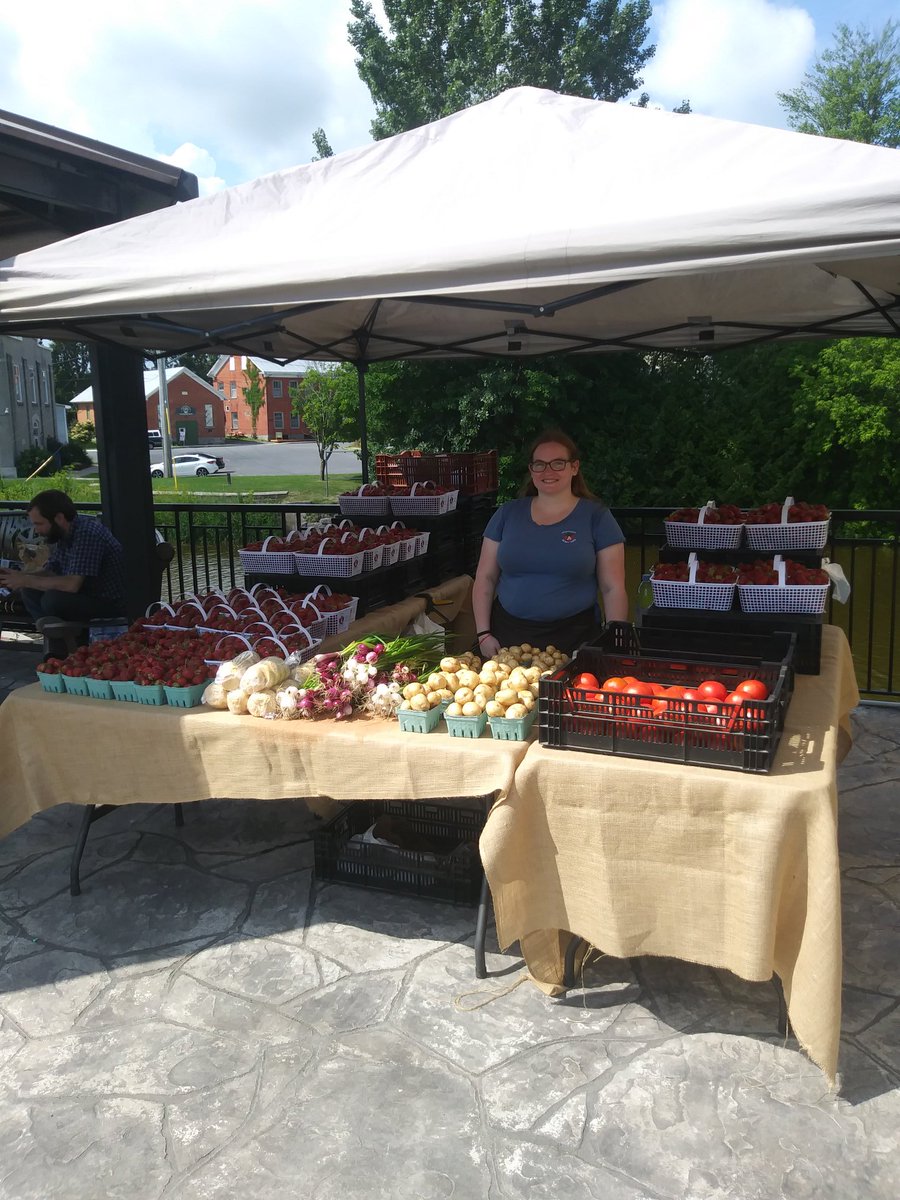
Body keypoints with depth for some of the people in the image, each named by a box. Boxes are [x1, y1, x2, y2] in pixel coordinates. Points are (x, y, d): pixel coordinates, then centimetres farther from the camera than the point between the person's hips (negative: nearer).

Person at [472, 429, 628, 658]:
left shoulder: (597, 517, 0)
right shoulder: (507, 514, 7)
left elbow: (613, 589, -1)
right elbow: (485, 578, 9)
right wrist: (483, 634, 1)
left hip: (572, 639, -2)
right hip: (508, 635, 2)